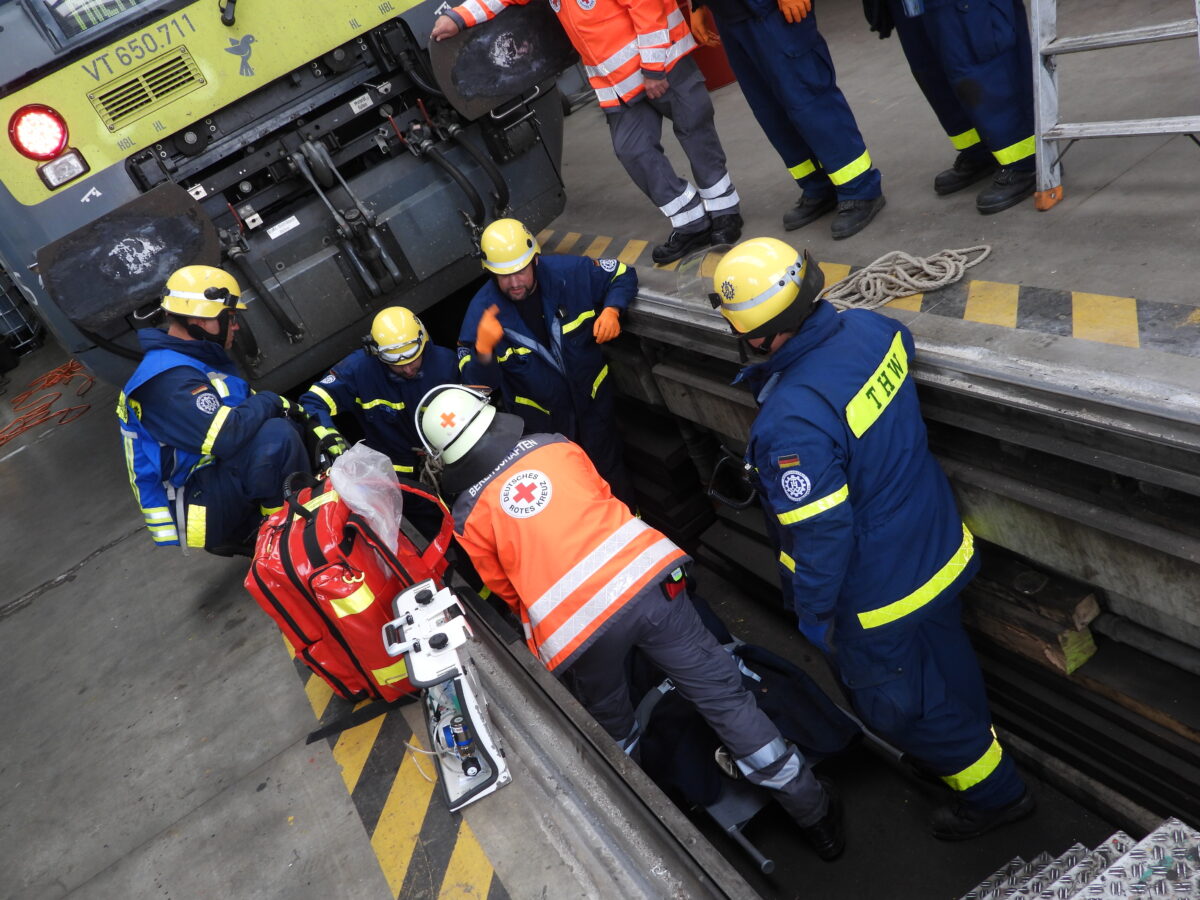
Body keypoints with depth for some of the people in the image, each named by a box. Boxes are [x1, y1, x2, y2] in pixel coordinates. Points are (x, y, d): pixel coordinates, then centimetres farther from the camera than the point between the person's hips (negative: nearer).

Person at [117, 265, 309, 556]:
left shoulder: (204, 359, 14)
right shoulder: (168, 376, -19)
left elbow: (250, 404, 16)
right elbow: (224, 437, -31)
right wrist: (269, 402, -13)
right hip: (199, 513, -10)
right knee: (277, 435, -28)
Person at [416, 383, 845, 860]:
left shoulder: (469, 517, 6)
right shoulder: (553, 446, 11)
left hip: (574, 632, -1)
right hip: (644, 578, 2)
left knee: (614, 729, 27)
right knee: (724, 696, 13)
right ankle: (812, 812, 25)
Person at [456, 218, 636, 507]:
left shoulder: (568, 272, -21)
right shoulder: (482, 310, -23)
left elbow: (623, 275, -3)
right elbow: (478, 381, -21)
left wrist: (611, 310, -23)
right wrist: (483, 350, -43)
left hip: (593, 399, 1)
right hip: (541, 418, -1)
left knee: (611, 473, 22)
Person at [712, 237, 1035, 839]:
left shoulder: (790, 423, -37)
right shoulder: (872, 328, -13)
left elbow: (821, 531, -31)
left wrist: (813, 611, -13)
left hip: (878, 596, -8)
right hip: (940, 549, 8)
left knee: (897, 700, 19)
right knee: (944, 660, 30)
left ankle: (992, 791, 41)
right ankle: (964, 747, 57)